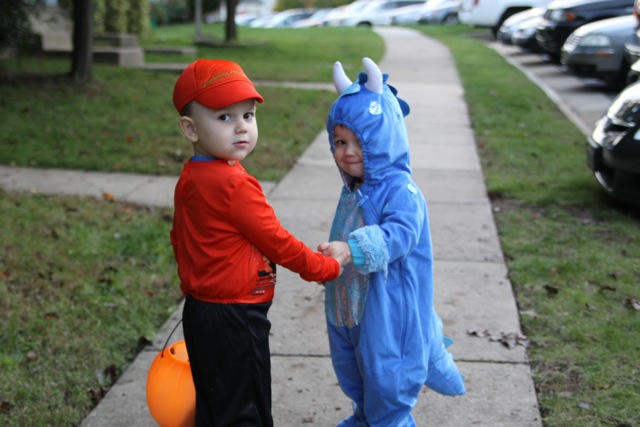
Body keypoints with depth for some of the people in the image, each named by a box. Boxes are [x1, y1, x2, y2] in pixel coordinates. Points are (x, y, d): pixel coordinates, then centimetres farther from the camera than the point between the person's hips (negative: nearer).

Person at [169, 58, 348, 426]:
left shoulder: (190, 179, 5)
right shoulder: (235, 184, -24)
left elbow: (180, 240, 15)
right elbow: (277, 243, -17)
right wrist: (328, 267, -3)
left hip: (201, 310, 9)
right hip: (234, 319, -9)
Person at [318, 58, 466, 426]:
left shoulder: (400, 189, -20)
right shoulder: (353, 191, 8)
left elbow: (400, 234, -35)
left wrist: (353, 249, -45)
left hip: (388, 310, -9)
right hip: (349, 303, 9)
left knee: (385, 377, -1)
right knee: (354, 372, 23)